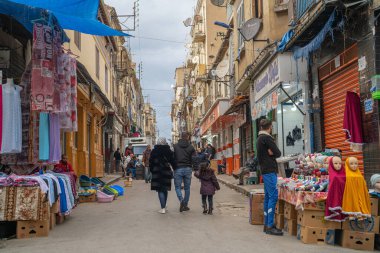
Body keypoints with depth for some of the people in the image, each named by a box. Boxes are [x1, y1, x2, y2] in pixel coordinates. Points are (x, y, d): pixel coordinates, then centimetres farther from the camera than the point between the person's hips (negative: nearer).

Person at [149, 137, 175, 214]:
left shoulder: (154, 151, -5)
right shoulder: (169, 151, -2)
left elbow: (150, 162, -1)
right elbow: (173, 162, 0)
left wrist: (152, 170, 10)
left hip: (157, 173, -2)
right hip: (166, 172, 2)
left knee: (160, 190, -1)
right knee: (165, 189, 15)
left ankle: (163, 208, -9)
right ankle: (164, 206, 23)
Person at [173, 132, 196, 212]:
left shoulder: (175, 146, -1)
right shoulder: (191, 147, 0)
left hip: (178, 169, -1)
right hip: (187, 169, 1)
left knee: (177, 187, 6)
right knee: (187, 188, 10)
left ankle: (181, 200, -19)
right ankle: (185, 205, 13)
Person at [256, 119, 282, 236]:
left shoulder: (260, 138, 18)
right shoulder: (267, 138, -13)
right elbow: (278, 153, -13)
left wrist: (271, 152, -5)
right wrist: (273, 153, 4)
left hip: (265, 170, 10)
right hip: (270, 170, -10)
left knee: (268, 196, 12)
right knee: (273, 196, -11)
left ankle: (267, 224, 16)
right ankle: (270, 226, -11)